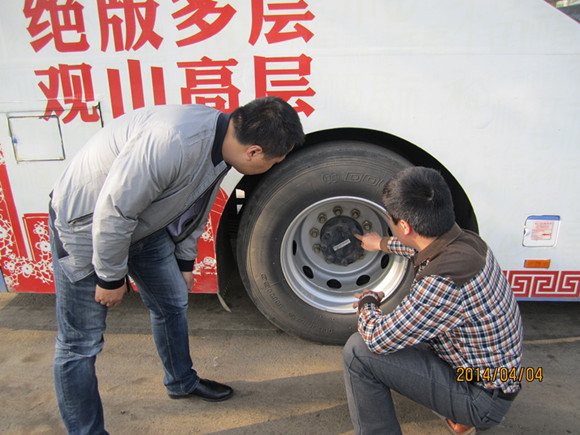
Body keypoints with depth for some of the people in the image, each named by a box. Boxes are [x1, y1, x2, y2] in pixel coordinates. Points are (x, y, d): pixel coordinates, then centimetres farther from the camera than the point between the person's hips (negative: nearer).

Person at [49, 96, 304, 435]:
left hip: (146, 224, 8)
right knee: (81, 343, 1)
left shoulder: (223, 138, -8)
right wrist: (111, 277, -16)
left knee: (173, 304, 18)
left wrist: (185, 261, 16)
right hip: (87, 225, -8)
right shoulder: (174, 142, -38)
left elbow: (194, 207, 7)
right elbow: (114, 210, -30)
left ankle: (182, 382, 42)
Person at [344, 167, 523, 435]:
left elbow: (378, 339, -25)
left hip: (484, 398, -9)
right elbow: (420, 246, 18)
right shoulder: (465, 240, -8)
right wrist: (383, 244, 31)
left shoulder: (445, 282, -35)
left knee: (359, 351, -17)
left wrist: (367, 302, -6)